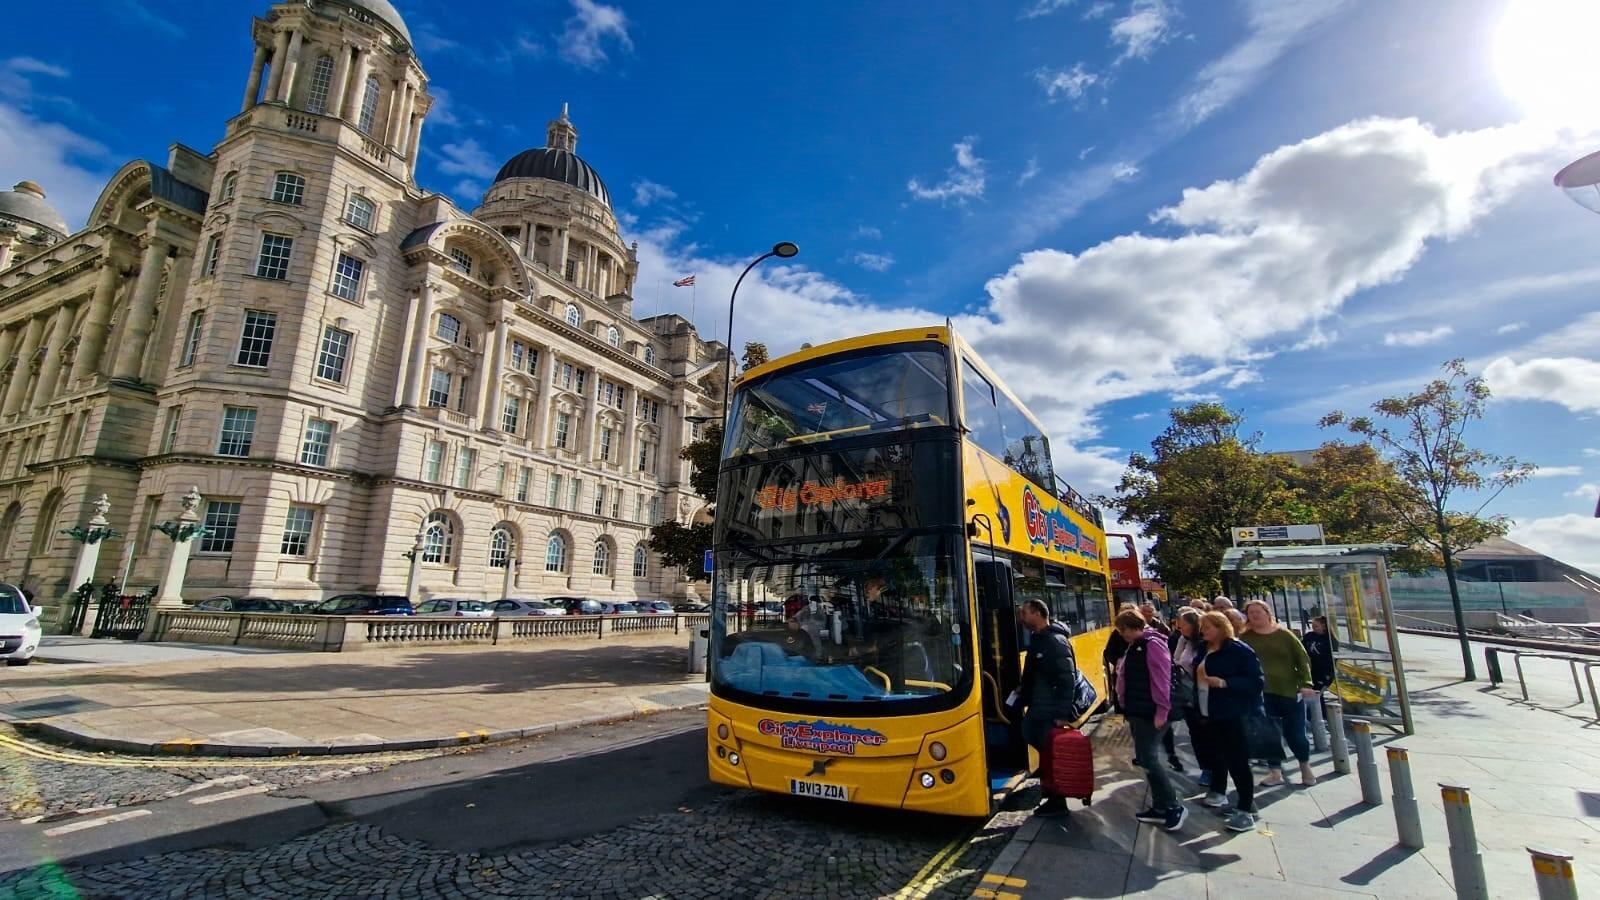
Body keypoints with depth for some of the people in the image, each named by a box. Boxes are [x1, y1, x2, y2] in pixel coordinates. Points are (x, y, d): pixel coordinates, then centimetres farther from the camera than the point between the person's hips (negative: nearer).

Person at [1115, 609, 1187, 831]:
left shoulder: (1153, 644, -16)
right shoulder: (1135, 646, 14)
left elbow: (1162, 679, -21)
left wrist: (1161, 711, -23)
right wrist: (1127, 706, 17)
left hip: (1151, 713, -10)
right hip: (1136, 711, 10)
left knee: (1146, 759, -7)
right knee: (1146, 759, 13)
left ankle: (1174, 807, 5)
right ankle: (1159, 807, 21)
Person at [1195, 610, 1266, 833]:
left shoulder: (1239, 650, -14)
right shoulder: (1204, 650, 9)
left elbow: (1256, 681, -18)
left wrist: (1224, 683, -27)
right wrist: (1199, 710, 16)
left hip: (1234, 716, -8)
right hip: (1209, 714, 8)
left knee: (1237, 761, -6)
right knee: (1216, 756, 19)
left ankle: (1245, 811, 0)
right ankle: (1218, 793, 35)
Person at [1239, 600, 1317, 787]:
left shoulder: (1284, 634, 1)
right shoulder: (1245, 637, 3)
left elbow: (1302, 659, 1)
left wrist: (1305, 684, -8)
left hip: (1289, 691, 0)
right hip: (1262, 693, 1)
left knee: (1295, 733, 6)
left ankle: (1305, 767, 30)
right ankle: (1275, 772, 12)